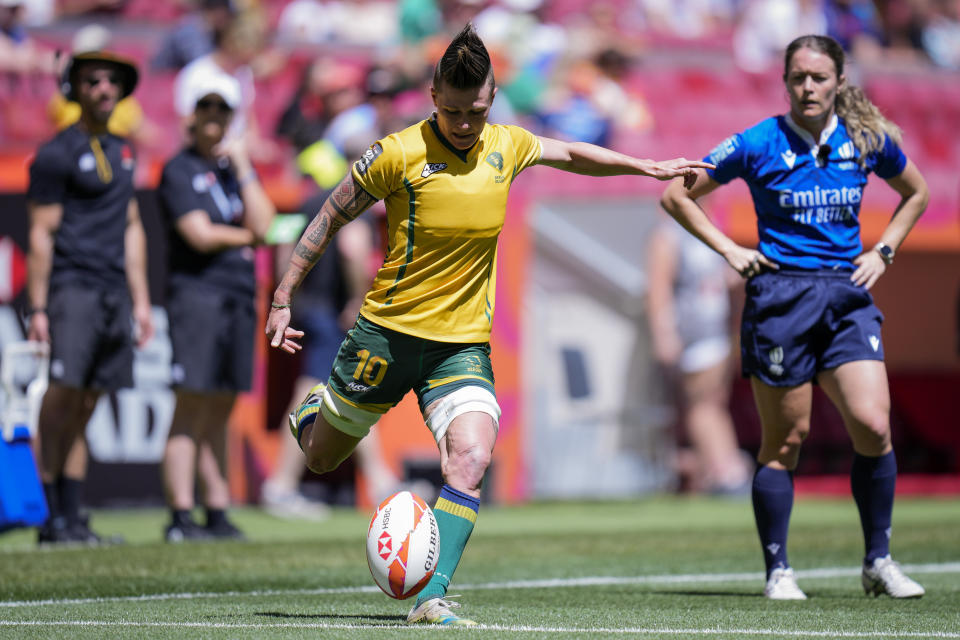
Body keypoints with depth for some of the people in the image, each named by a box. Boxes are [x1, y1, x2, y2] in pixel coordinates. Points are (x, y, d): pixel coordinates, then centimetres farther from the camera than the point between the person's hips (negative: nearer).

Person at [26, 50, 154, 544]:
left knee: (84, 406, 5)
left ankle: (71, 518, 5)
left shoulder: (121, 152, 20)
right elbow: (41, 235, -5)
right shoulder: (57, 154, -1)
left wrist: (140, 301, 21)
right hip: (72, 286, -6)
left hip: (115, 293, 6)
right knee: (63, 391, -17)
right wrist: (38, 309, -10)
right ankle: (52, 516, -13)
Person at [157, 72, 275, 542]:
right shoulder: (180, 170, -1)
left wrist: (243, 168, -1)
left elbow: (264, 224, 3)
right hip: (196, 292, -6)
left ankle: (218, 515, 9)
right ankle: (181, 517, -11)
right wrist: (248, 236, 2)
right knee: (191, 409, -10)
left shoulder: (236, 167, 18)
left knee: (220, 412, 7)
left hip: (240, 294, 6)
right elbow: (200, 235, -11)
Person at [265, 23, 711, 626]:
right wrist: (283, 298, -2)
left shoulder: (506, 146, 0)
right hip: (388, 331, -2)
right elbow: (331, 218, -4)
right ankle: (313, 407, 51)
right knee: (321, 458, 13)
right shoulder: (400, 153, -14)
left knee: (471, 458, -22)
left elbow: (571, 153, 22)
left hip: (463, 343, 2)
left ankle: (431, 598, -20)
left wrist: (648, 167, 24)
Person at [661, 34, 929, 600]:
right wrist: (728, 249, -3)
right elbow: (676, 195, 4)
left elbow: (916, 194, 24)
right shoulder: (759, 145, -5)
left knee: (873, 426, -10)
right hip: (780, 295, -3)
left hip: (847, 296, 3)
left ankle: (879, 563, 4)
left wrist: (883, 252, 12)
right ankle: (778, 571, 11)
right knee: (786, 437, 0)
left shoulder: (869, 140, 4)